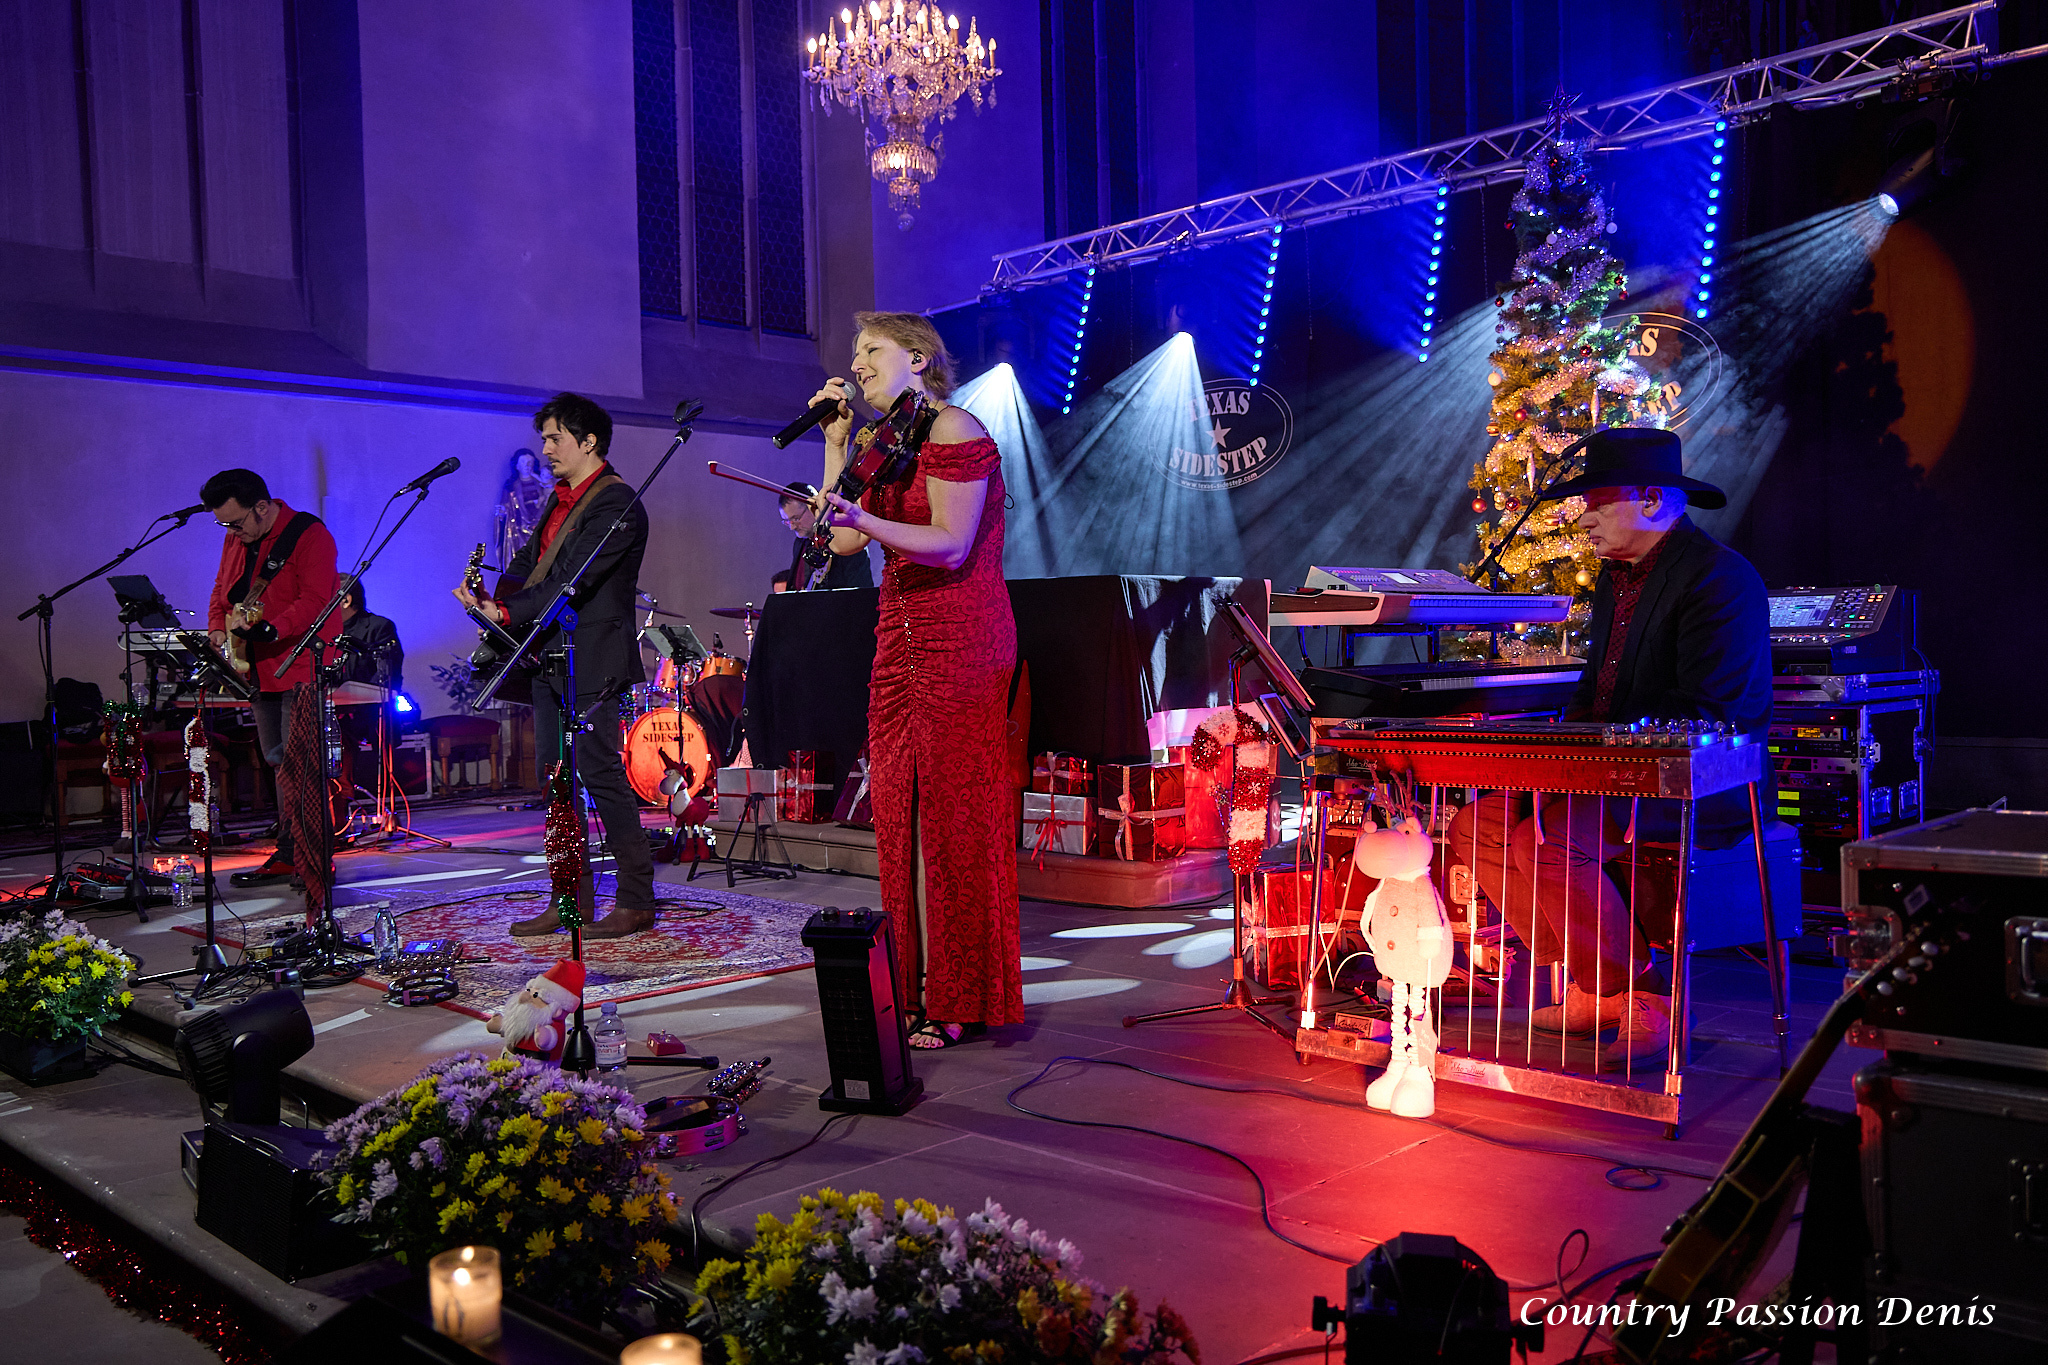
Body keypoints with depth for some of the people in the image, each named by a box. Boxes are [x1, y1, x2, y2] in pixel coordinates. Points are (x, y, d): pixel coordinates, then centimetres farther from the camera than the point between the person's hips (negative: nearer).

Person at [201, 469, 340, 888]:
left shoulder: (309, 535, -11)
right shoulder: (235, 540, 14)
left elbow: (313, 601, -20)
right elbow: (222, 590, 26)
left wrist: (271, 629, -32)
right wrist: (218, 628, 7)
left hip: (301, 667, -8)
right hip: (259, 669, 8)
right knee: (278, 762, 11)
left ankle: (290, 856, -7)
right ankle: (292, 853, 17)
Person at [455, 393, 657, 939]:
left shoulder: (617, 503, -12)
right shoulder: (559, 500, 18)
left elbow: (574, 581, -20)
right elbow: (529, 561, 17)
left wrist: (507, 614, -21)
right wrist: (493, 596, -3)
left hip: (591, 662, -9)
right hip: (549, 658, 9)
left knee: (600, 774, -8)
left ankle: (637, 901, 2)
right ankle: (570, 900, 18)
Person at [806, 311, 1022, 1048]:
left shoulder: (953, 430, -7)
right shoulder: (883, 442, 18)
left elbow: (951, 545, -17)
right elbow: (845, 542, 9)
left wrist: (861, 517, -27)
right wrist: (835, 442, 9)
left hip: (959, 642, -8)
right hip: (900, 638, 8)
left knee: (954, 812, -6)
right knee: (900, 813, 7)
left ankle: (961, 998, 2)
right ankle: (917, 987, 15)